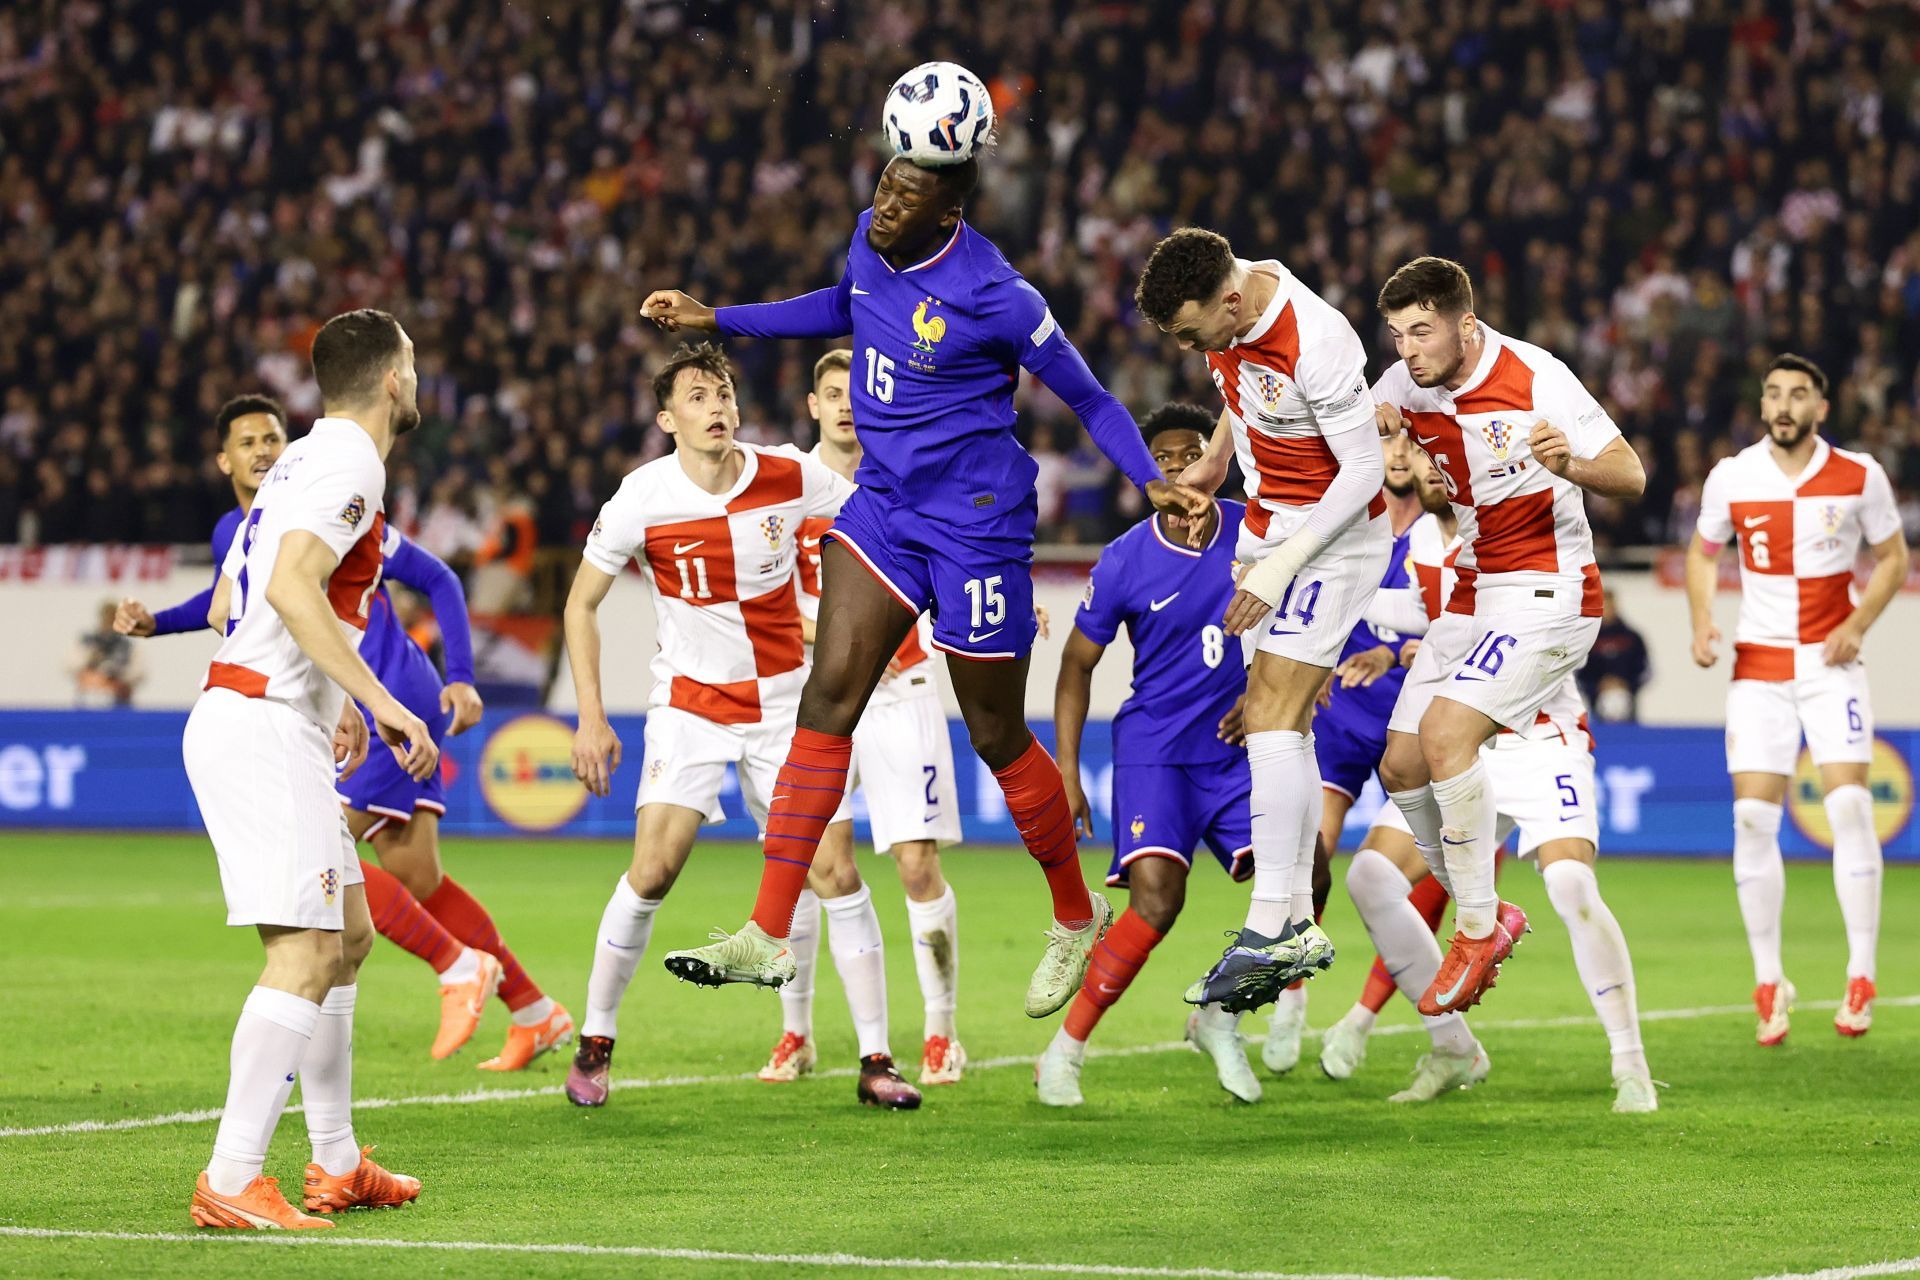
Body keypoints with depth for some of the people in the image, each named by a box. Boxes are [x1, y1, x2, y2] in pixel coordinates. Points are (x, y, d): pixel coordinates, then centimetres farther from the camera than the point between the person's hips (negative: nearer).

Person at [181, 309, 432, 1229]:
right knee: (306, 952, -15)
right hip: (260, 730, -10)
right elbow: (292, 587, -23)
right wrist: (378, 700, -24)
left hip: (270, 727, 10)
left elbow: (227, 604, 25)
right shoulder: (350, 463, -10)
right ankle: (230, 1183, -21)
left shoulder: (304, 462, 20)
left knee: (347, 936, 17)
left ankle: (337, 1165, 23)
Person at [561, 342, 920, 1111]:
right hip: (690, 702, -1)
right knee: (652, 870, -13)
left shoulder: (790, 478, -9)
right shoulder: (642, 501, -12)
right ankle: (594, 1047, 4)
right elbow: (582, 603, -1)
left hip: (785, 701, 1)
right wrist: (591, 718, -6)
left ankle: (875, 1063, 2)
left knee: (837, 872, -6)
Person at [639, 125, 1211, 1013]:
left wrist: (1152, 481, -23)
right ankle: (769, 934, -10)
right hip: (884, 499, 6)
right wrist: (714, 321, 24)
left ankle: (1078, 916, 28)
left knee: (996, 736, 4)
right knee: (828, 696, -7)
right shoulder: (870, 241, -1)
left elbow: (1087, 398, -10)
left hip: (974, 520, -6)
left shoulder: (994, 297, -20)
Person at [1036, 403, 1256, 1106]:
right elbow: (1078, 662, 1)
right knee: (1156, 900, -22)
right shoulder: (1124, 562, -9)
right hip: (1154, 750, -4)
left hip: (1236, 748, 4)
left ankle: (1219, 1017, 16)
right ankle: (1065, 1052, -9)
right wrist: (1067, 774, -4)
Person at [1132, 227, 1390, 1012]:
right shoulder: (1226, 304, -5)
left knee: (1271, 716, -17)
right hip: (1267, 526, 9)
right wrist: (1218, 454, 18)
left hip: (1333, 535, -8)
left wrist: (1280, 567, -23)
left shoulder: (1317, 345, -29)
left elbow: (1365, 469, -23)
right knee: (1284, 726, 7)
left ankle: (1270, 928, -18)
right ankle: (1299, 922, 10)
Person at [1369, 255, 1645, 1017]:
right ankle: (1486, 917, 19)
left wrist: (1570, 464, -40)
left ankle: (1477, 932, -14)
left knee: (1445, 732, -24)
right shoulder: (1405, 385, 1)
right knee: (1400, 765, 1)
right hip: (1472, 600, 8)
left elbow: (1631, 476, -17)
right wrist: (1372, 421, -9)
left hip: (1545, 590, -8)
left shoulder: (1534, 380, -18)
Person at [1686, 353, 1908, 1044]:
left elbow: (1893, 557, 7)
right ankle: (1768, 982, 6)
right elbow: (1703, 552, 14)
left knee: (1849, 804, -14)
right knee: (1753, 815, -5)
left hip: (1831, 661, -1)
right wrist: (1702, 620, -3)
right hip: (1758, 664, 1)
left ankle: (1861, 976, -5)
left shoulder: (1860, 476, -5)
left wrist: (1858, 624, -8)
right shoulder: (1730, 477, -2)